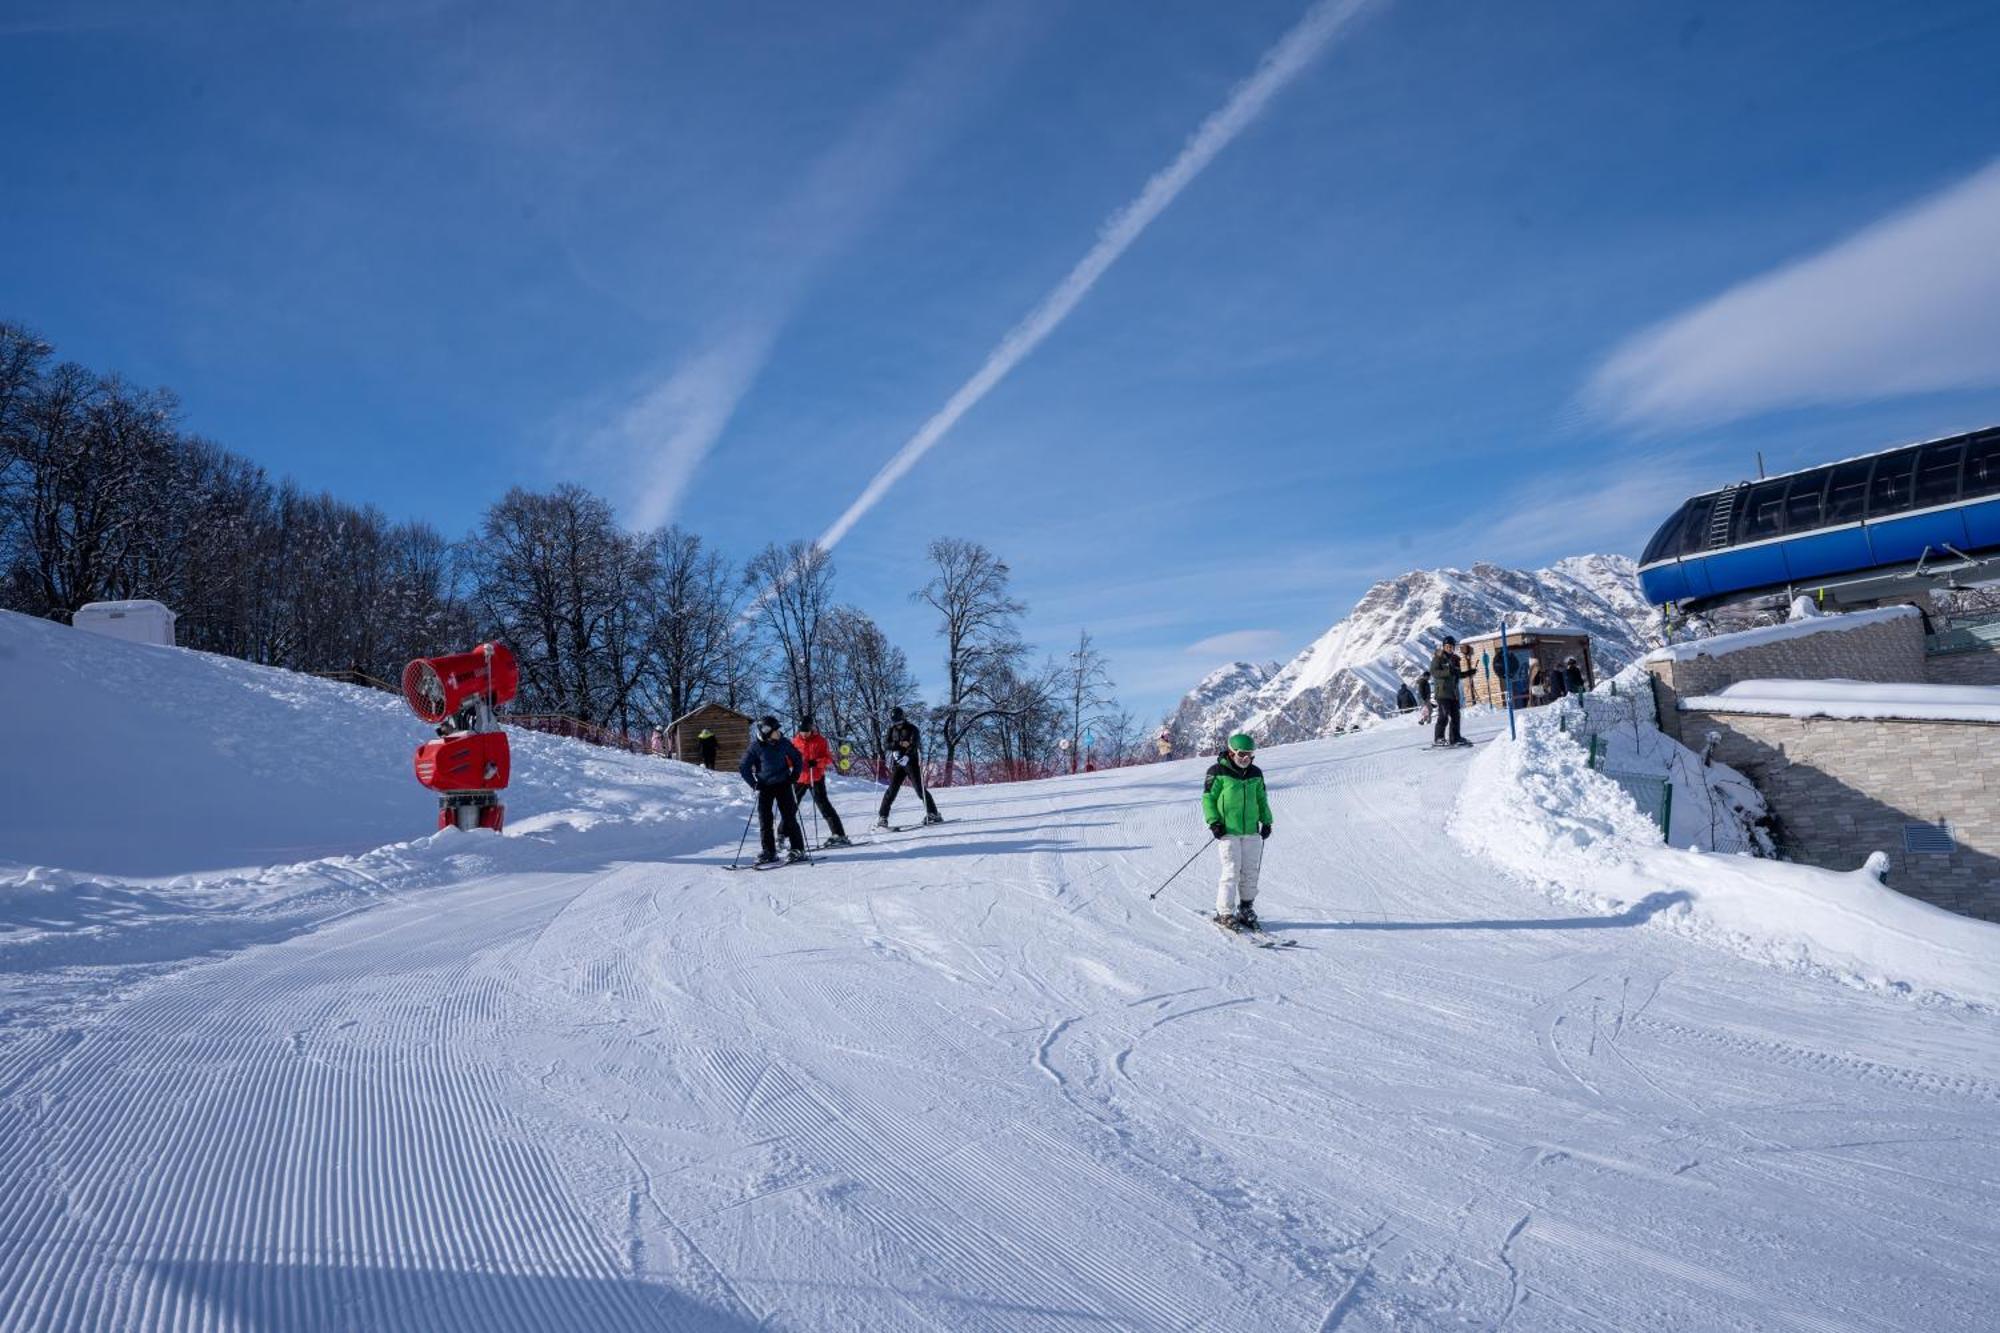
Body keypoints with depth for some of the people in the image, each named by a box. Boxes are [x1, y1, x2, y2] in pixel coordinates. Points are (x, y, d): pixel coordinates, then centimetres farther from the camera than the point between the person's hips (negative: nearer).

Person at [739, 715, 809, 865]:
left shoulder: (784, 743, -4)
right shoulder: (756, 747, -9)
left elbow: (797, 759, 10)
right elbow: (744, 768, -2)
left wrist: (794, 776, -1)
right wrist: (755, 784, -8)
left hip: (783, 785, 0)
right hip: (765, 786, 0)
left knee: (789, 817, -2)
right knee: (764, 819, 1)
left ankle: (798, 850, 4)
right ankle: (769, 852, 10)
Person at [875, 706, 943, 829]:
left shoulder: (912, 729, -7)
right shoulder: (892, 730, 10)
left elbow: (914, 745, -19)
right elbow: (888, 744, 5)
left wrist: (906, 756, -35)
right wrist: (895, 749, -16)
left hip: (911, 762, -4)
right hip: (897, 763, 4)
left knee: (919, 788, -9)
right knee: (892, 789, -3)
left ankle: (933, 814, -4)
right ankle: (882, 817, 1)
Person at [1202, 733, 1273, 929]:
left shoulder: (1256, 773, 11)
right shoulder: (1218, 772, -5)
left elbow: (1262, 799, 23)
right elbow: (1207, 798, -2)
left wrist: (1266, 821, 14)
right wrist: (1214, 822, -10)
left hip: (1252, 831, 5)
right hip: (1228, 830, -5)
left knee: (1250, 872, 5)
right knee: (1232, 871, -9)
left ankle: (1246, 910, 18)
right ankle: (1225, 913, -1)